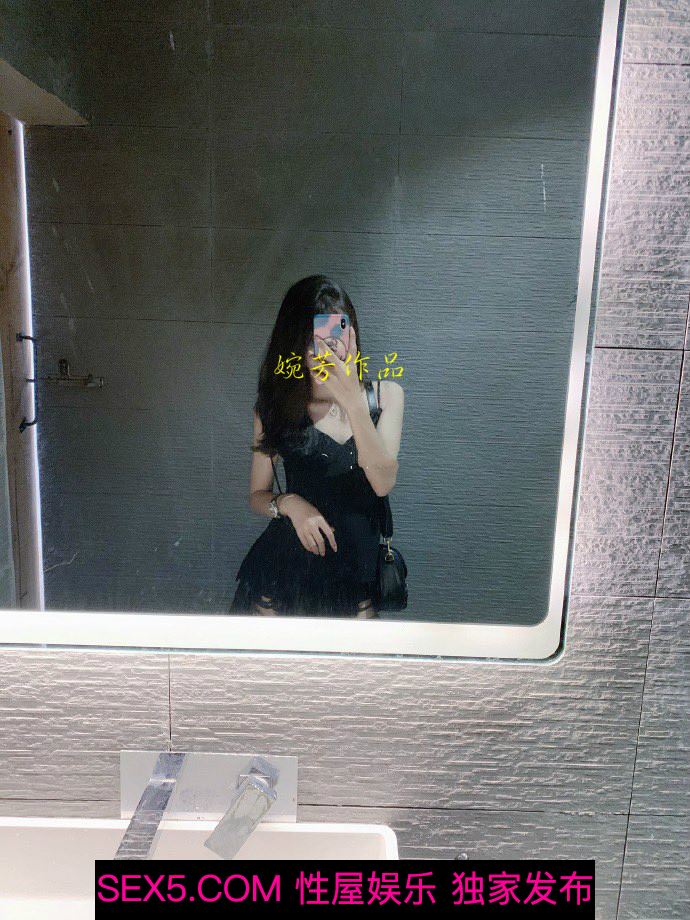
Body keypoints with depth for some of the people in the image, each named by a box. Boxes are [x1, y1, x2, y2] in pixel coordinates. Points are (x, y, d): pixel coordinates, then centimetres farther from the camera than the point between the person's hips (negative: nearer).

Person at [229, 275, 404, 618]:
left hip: (357, 565, 1)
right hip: (288, 564, 0)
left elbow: (383, 482, -16)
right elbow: (257, 494, 4)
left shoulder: (386, 394, -3)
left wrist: (353, 400, -24)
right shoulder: (275, 404, -3)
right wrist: (289, 503, -18)